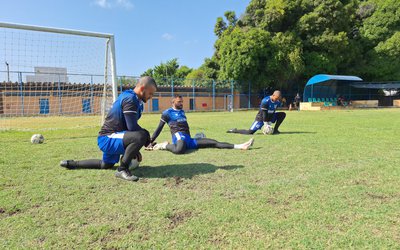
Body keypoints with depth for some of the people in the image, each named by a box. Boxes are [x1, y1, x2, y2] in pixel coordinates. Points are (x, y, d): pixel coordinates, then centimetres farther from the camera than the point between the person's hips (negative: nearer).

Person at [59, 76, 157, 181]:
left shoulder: (129, 97, 12)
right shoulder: (130, 98, -18)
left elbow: (129, 126, 18)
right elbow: (132, 127, -27)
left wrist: (135, 149, 17)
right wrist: (147, 136, -9)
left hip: (108, 139, 11)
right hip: (108, 139, -11)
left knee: (106, 165, 33)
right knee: (141, 136, -31)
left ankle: (72, 163, 42)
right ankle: (122, 169, -16)